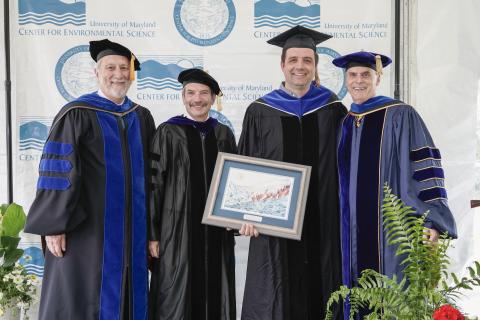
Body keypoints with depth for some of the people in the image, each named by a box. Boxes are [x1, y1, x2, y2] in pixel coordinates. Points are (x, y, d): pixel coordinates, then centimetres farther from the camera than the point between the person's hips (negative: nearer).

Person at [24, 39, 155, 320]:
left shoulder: (142, 117, 10)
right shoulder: (77, 114, -7)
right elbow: (57, 171, -11)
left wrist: (151, 224, 12)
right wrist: (54, 225, -15)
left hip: (133, 228, 5)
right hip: (87, 227, -5)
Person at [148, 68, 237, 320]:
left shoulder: (224, 134, 9)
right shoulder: (168, 132, -1)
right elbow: (155, 184, -4)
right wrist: (152, 233, -8)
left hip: (216, 229, 3)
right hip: (179, 228, -3)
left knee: (216, 296, 8)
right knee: (177, 299, 1)